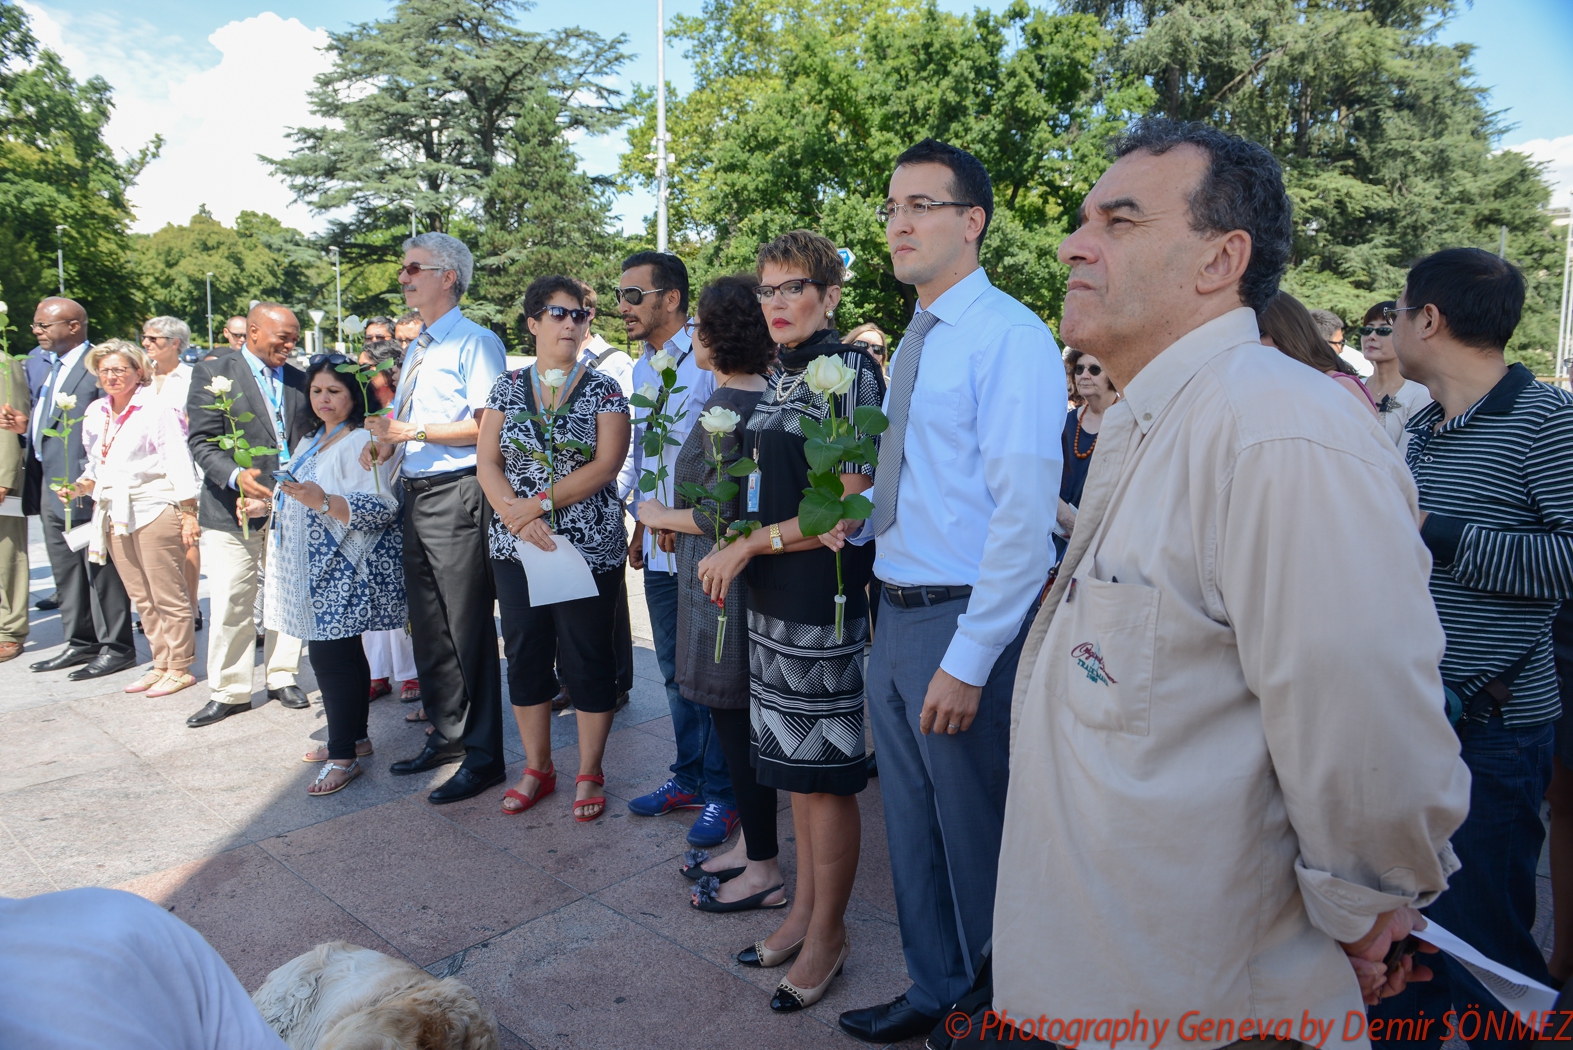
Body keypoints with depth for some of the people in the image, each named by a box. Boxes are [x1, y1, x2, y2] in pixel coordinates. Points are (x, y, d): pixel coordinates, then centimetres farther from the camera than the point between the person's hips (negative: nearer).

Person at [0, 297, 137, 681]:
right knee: (65, 570, 15)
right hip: (49, 485, 10)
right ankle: (80, 643, 25)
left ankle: (116, 647, 8)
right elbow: (51, 426, 21)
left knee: (99, 567, -2)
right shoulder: (48, 365, 17)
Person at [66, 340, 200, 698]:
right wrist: (80, 487, 1)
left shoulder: (157, 409, -7)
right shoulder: (95, 413, 13)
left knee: (168, 596, -2)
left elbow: (179, 464, -10)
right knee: (141, 598, 11)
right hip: (114, 515, 7)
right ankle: (161, 665, 21)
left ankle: (180, 668, 7)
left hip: (154, 512, -7)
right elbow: (97, 467, 21)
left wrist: (188, 515, -14)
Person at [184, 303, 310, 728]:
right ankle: (229, 692, 13)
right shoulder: (213, 373, 0)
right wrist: (236, 476, -23)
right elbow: (202, 441, -6)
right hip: (232, 507, -3)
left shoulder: (298, 379, 12)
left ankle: (283, 677, 23)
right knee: (230, 605, 0)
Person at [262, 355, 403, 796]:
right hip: (320, 567, 9)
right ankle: (355, 738, 25)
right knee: (343, 652, 14)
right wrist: (269, 504, 18)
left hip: (346, 570, -9)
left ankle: (344, 757, 1)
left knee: (331, 656, -8)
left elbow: (382, 509, -23)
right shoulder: (313, 439, 17)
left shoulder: (361, 442, -14)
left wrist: (323, 501, -33)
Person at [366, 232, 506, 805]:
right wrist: (387, 442, 5)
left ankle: (483, 754, 7)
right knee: (428, 625, 16)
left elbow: (488, 425, -18)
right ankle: (446, 736, 30)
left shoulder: (476, 342, -8)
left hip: (457, 495, -9)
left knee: (468, 627, -4)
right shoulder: (414, 350, 20)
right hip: (414, 494, 9)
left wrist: (414, 430, -19)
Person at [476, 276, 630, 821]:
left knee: (587, 658, 3)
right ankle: (537, 768, 27)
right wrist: (517, 518, -15)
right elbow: (487, 464, 1)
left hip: (590, 547, -3)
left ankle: (589, 773, 19)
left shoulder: (603, 389, -1)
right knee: (525, 654, 10)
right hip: (516, 548, 3)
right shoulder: (508, 387, 7)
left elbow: (606, 465, -11)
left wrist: (540, 503, -18)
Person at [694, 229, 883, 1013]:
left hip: (825, 595, -8)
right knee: (793, 760, 16)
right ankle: (805, 904, 32)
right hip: (776, 594, 8)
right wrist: (733, 547, 9)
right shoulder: (781, 377, 13)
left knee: (823, 770, 3)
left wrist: (749, 544, -13)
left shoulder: (849, 373, -10)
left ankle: (828, 930, 21)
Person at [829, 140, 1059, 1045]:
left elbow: (1026, 512, -21)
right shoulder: (915, 341, 12)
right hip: (894, 613, 8)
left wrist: (968, 659, -22)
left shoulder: (1010, 336, -15)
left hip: (965, 620, -8)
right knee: (912, 825, 21)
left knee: (975, 835, 10)